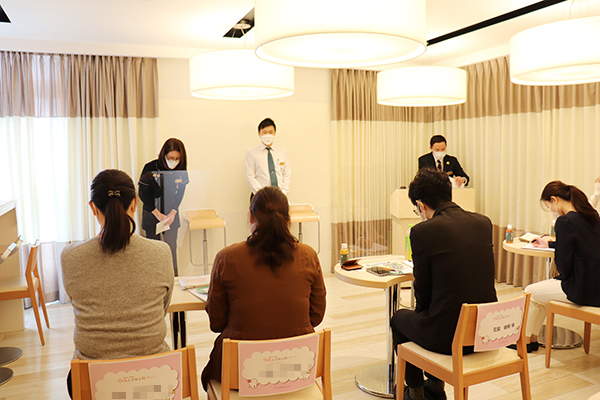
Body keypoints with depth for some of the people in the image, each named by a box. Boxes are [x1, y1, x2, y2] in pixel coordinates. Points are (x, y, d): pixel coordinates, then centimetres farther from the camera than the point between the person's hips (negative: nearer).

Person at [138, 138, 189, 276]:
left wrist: (172, 213, -7)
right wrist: (158, 214, -11)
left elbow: (180, 194, 2)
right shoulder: (150, 168, -18)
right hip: (151, 213, -1)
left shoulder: (181, 171, -10)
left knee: (171, 248, 0)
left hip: (171, 213, 2)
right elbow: (143, 194, -11)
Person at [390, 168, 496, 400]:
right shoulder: (484, 223, 3)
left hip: (448, 333, -6)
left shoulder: (422, 231, -15)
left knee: (399, 318, 24)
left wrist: (422, 311, 16)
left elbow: (423, 289, -7)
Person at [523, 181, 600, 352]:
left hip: (582, 290, -9)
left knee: (531, 292, 11)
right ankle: (532, 338, 34)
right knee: (541, 290, 25)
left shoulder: (565, 221, -20)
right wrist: (550, 244, 32)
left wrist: (563, 277, 3)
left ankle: (525, 340, 29)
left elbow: (563, 265, -18)